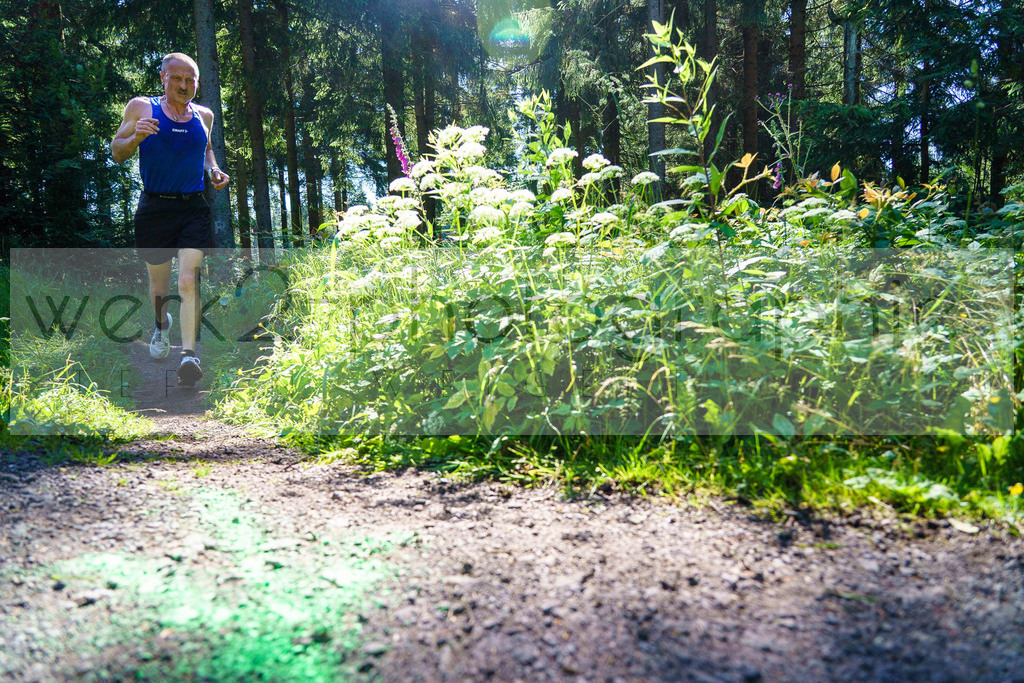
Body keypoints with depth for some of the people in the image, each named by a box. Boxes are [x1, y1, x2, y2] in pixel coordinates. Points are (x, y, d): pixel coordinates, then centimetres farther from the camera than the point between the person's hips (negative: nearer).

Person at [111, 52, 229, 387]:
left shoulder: (204, 115, 10)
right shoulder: (142, 108, 2)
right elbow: (117, 153, 5)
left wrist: (213, 171, 7)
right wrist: (135, 136, -16)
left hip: (193, 209, 1)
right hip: (154, 208, 0)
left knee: (189, 282, -15)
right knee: (158, 284, 14)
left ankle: (189, 354, -15)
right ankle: (161, 324, 46)